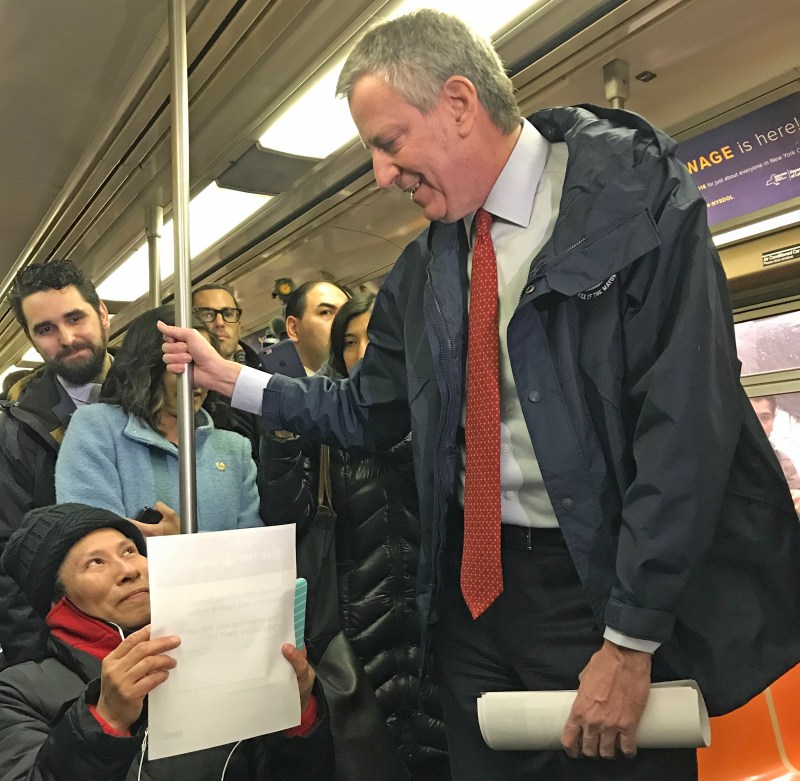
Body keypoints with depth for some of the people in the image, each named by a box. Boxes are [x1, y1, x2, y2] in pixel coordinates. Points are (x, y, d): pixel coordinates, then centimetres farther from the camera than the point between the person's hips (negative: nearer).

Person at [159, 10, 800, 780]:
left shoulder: (634, 200, -11)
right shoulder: (420, 269, 6)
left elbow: (686, 424, -17)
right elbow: (368, 413, 13)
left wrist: (631, 638, -18)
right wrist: (228, 376, 10)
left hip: (605, 584, -5)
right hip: (472, 586, 5)